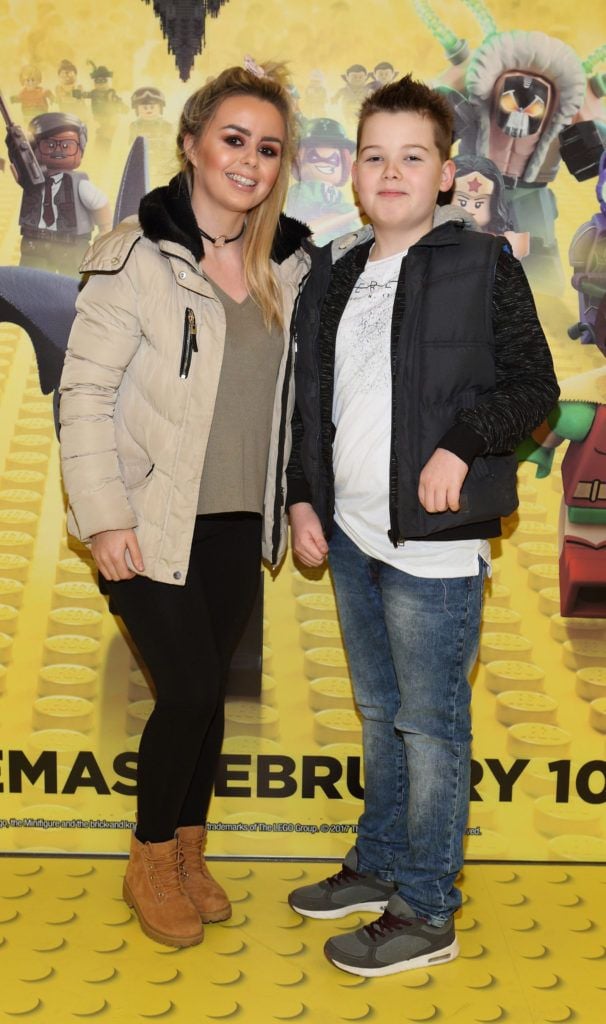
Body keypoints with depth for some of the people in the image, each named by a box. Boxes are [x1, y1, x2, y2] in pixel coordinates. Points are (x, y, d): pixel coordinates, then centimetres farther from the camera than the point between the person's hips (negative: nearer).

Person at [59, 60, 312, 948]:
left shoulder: (290, 266, 6)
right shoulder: (137, 256, -10)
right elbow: (84, 392, -11)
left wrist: (297, 499, 10)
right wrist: (104, 516, -15)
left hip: (239, 522, 5)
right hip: (152, 524, -5)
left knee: (209, 688, 12)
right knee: (190, 689, -4)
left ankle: (189, 855, 32)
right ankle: (150, 866, 21)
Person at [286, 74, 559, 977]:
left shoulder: (484, 266, -4)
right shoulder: (334, 274, 13)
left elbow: (534, 385, -5)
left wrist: (460, 445, -19)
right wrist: (304, 497, 10)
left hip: (432, 542, -6)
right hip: (351, 533, 7)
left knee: (429, 727, 2)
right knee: (379, 714, 19)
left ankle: (427, 913, 16)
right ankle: (379, 866, 35)